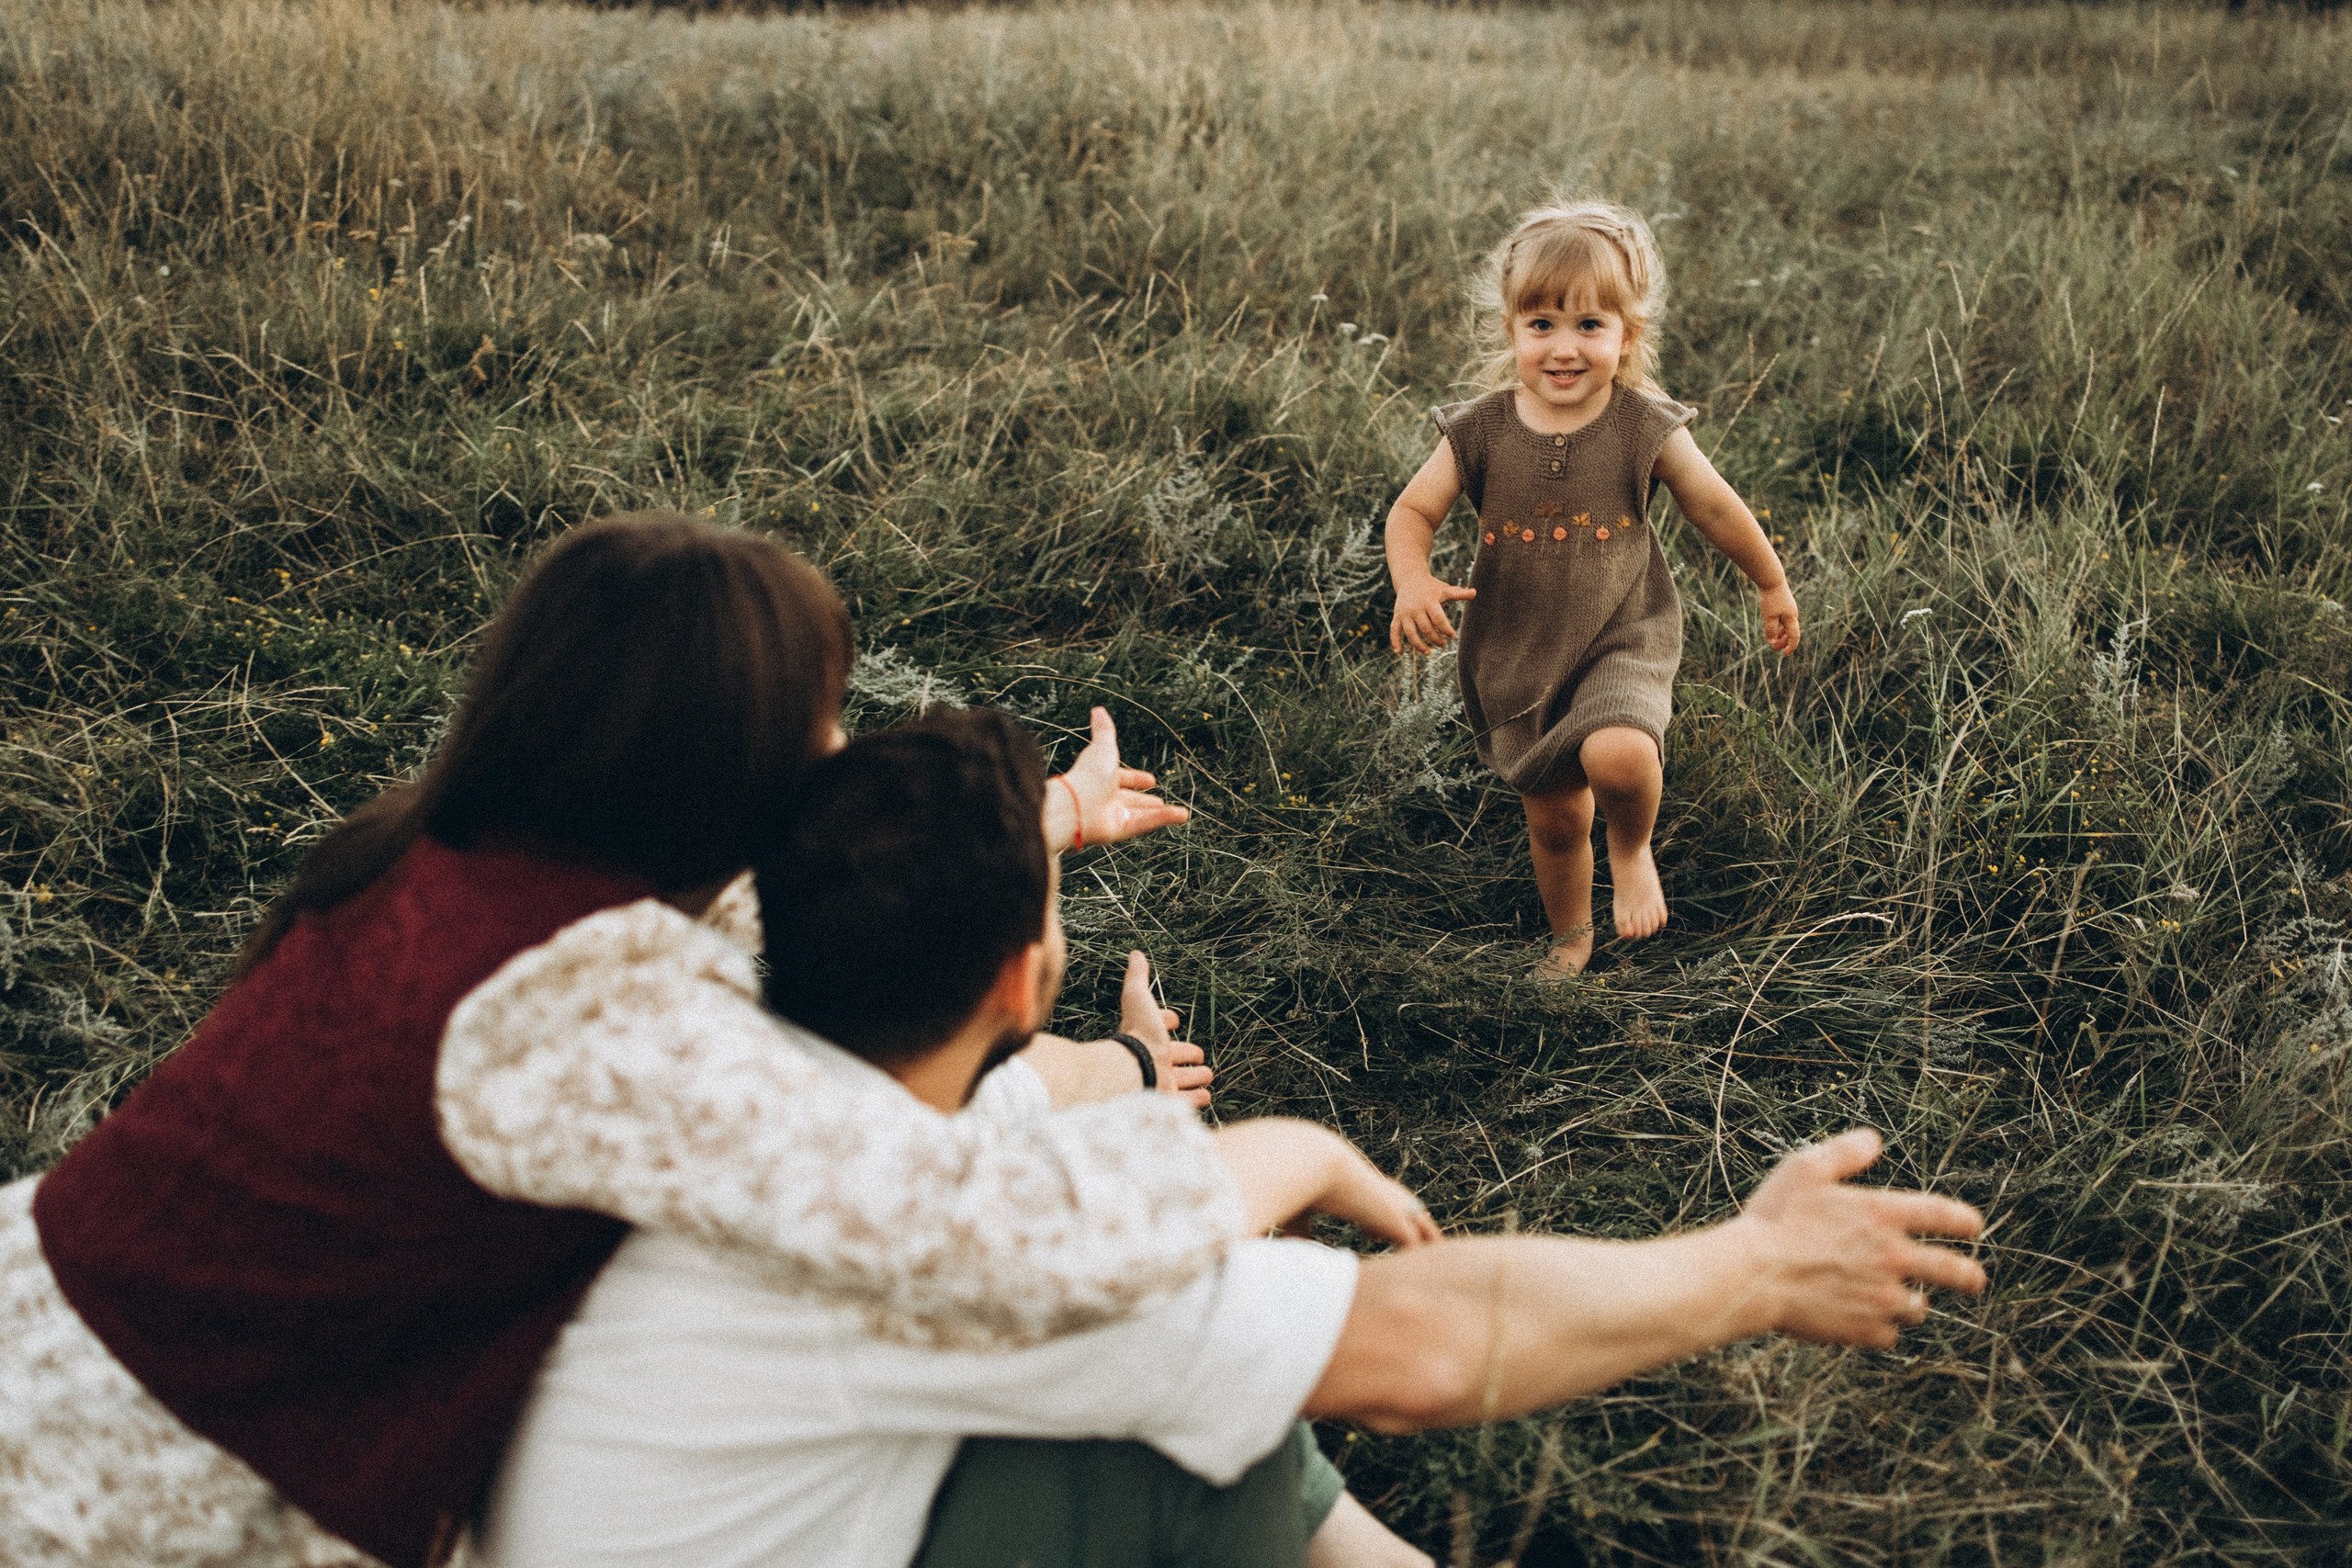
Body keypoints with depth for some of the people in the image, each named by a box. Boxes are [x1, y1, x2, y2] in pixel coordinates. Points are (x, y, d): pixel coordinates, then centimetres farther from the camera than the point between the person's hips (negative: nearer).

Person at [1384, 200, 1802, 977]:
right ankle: (1569, 937, 45)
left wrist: (1773, 586, 14)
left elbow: (1717, 510, 1)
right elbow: (1413, 511, -4)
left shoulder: (1644, 429, -13)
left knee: (1618, 755, -32)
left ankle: (1632, 850, 6)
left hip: (1622, 642, -2)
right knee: (1553, 817, 14)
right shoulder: (1480, 431, -10)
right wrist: (1413, 583, -26)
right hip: (1516, 653, 2)